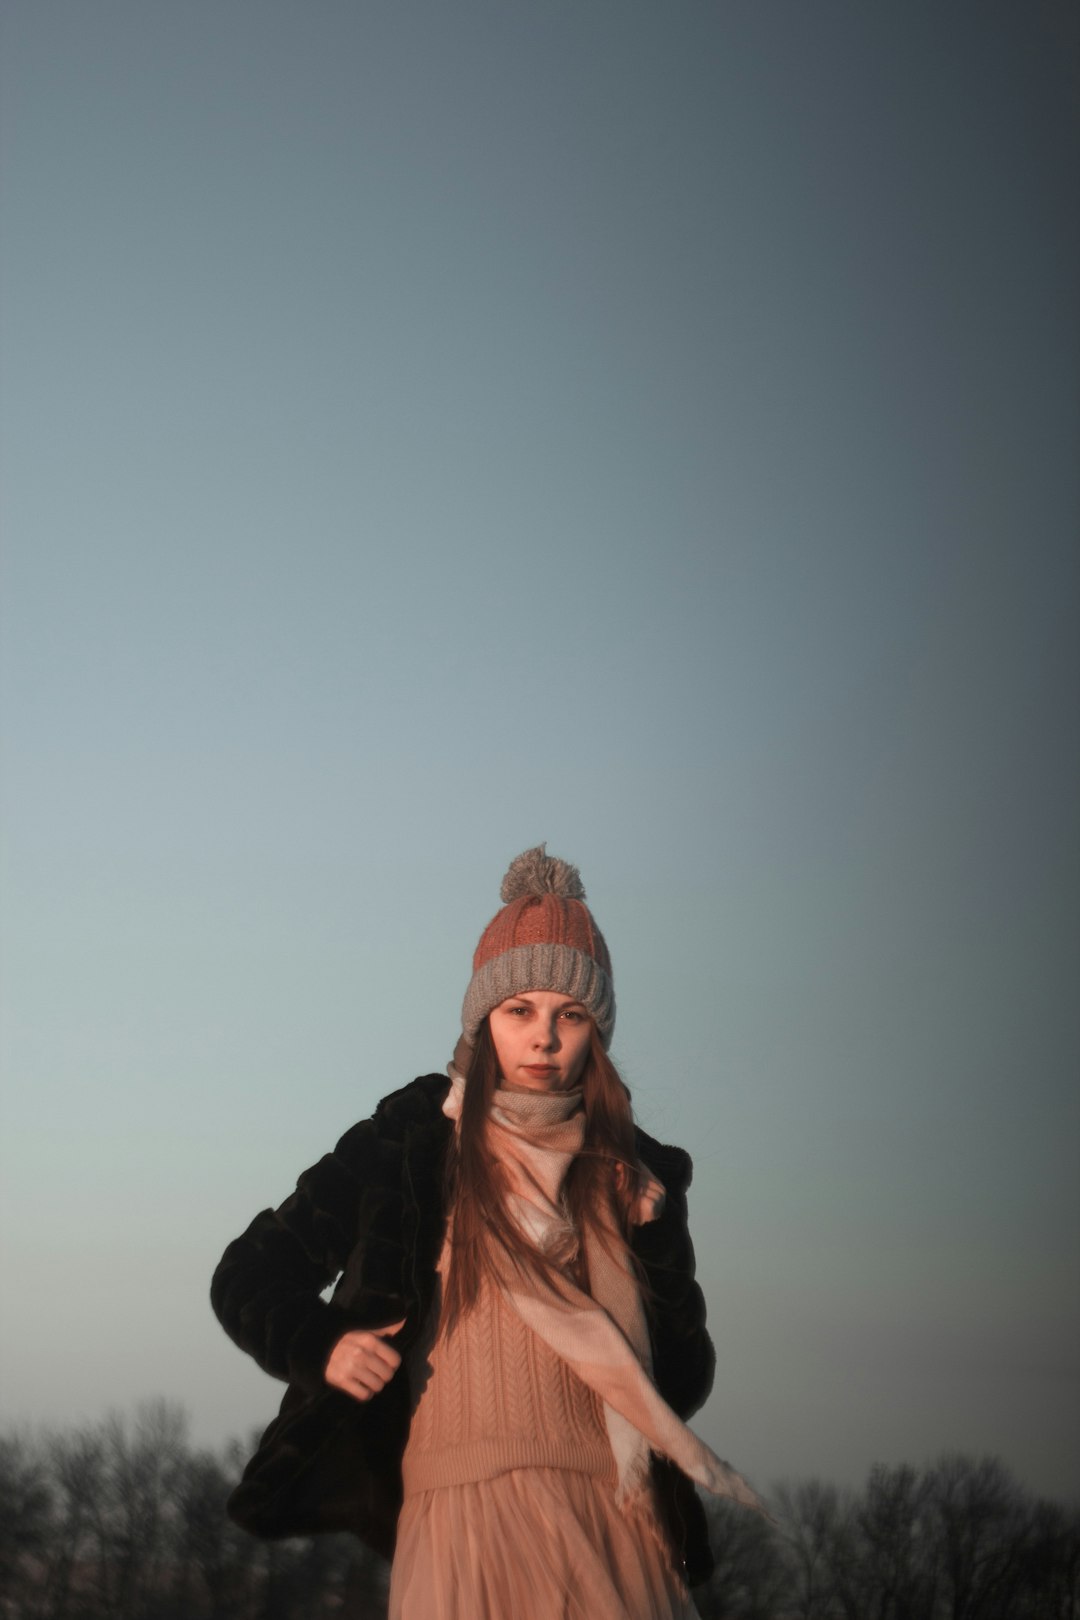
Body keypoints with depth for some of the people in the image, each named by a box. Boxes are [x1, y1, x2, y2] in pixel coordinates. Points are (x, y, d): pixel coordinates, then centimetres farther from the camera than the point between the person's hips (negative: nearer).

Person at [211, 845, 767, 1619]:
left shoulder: (630, 1172, 14)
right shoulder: (411, 1142, 7)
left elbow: (684, 1382, 14)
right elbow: (250, 1278, 13)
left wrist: (653, 1240, 1)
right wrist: (319, 1345, -5)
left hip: (613, 1523, 2)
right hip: (471, 1520, -2)